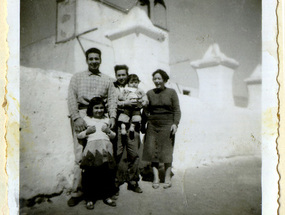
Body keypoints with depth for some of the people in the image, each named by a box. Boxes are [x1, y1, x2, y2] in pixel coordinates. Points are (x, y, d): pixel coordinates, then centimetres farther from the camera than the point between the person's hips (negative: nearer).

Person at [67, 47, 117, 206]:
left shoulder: (107, 80, 20)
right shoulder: (77, 77, 17)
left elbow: (112, 100, 12)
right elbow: (72, 98, 5)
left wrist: (112, 117, -5)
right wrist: (76, 117, -9)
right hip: (81, 115, -1)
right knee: (81, 153, -8)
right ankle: (77, 191, -3)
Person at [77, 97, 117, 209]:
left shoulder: (106, 120, 27)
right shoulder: (86, 119, 19)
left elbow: (113, 136, 27)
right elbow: (78, 135, 15)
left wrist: (109, 131, 7)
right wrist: (87, 131, -2)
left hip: (106, 145, 2)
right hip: (92, 144, -2)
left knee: (107, 171, -5)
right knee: (90, 172, -12)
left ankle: (107, 196, 11)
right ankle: (89, 198, 2)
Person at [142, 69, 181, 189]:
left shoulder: (171, 92, 5)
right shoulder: (149, 93, 11)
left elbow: (177, 110, 4)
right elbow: (146, 110, 14)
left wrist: (175, 123, -7)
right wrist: (143, 124, 6)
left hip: (167, 124, -2)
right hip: (152, 125, 3)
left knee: (166, 151, -1)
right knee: (152, 150, -1)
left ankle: (167, 178, 11)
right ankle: (156, 177, 10)